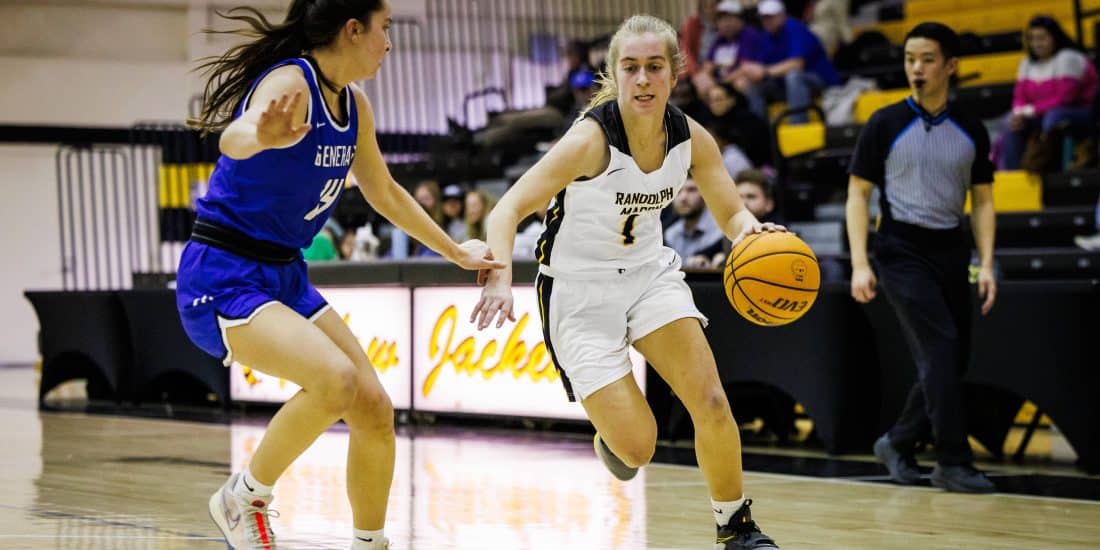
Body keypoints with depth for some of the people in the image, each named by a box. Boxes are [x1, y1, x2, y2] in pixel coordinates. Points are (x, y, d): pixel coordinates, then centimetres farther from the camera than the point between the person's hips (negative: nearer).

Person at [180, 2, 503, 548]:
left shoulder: (354, 106, 7)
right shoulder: (291, 82, -19)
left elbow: (385, 192, 23)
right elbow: (232, 138, -41)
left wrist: (456, 252, 29)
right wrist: (263, 135, -65)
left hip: (284, 276, 9)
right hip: (223, 277, -9)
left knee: (374, 410, 2)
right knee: (335, 380, -28)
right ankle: (244, 498, -8)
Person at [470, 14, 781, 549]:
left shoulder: (692, 138, -10)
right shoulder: (591, 139, -26)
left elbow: (731, 214, 0)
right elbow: (507, 210, -28)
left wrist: (750, 230, -25)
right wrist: (500, 278, -46)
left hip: (649, 273, 4)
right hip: (580, 290, -4)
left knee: (712, 403, -13)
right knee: (638, 449, -11)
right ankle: (610, 431, 28)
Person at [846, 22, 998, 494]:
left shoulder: (971, 132, 7)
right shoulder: (885, 124, -2)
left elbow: (982, 201, 11)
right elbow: (858, 193, -2)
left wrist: (987, 265, -1)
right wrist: (860, 264, -11)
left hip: (950, 252, 5)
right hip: (902, 251, -4)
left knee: (952, 361, 4)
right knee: (941, 349, -17)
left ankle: (898, 443, 23)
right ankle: (953, 462, -12)